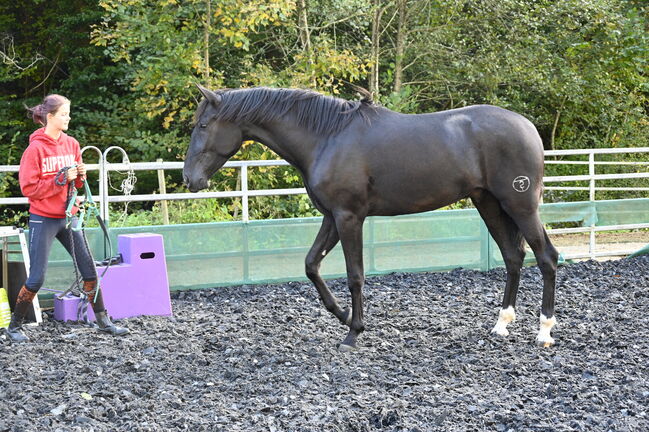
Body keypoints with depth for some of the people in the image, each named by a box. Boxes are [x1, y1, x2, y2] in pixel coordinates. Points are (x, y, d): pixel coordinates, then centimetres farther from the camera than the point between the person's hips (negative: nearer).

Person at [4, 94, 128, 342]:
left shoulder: (71, 144, 6)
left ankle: (103, 321, 18)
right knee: (36, 279, -4)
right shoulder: (36, 148, -12)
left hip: (69, 217, 6)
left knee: (89, 271, 7)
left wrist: (80, 176, -6)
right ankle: (14, 326, 11)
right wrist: (61, 179, -20)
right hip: (43, 220, -6)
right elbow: (29, 188, -15)